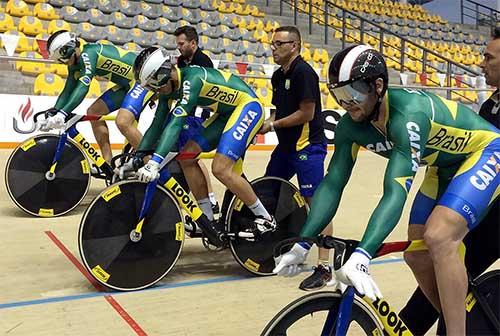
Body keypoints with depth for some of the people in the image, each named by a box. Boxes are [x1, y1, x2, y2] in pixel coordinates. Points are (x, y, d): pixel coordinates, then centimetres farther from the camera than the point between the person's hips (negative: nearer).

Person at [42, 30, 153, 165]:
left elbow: (83, 87, -32)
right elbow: (68, 91, 7)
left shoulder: (89, 54, -21)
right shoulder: (76, 64, 8)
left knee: (123, 122, -27)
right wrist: (53, 115, -5)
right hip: (128, 84, 10)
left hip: (145, 79, -10)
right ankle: (108, 164, 6)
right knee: (93, 112, 3)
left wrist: (63, 113, -39)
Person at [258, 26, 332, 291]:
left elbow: (306, 113, -19)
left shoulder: (303, 72, -14)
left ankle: (324, 266, -7)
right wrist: (265, 123, 0)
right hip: (286, 144, 10)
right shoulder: (278, 76, 14)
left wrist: (273, 125, -12)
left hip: (308, 146, -10)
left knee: (315, 201, -11)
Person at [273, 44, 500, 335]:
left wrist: (361, 256, -55)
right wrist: (301, 245, -24)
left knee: (438, 237, -28)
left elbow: (395, 193, -45)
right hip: (445, 165, 7)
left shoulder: (408, 114, -37)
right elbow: (333, 184, -16)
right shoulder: (351, 126, -15)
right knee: (418, 254, 0)